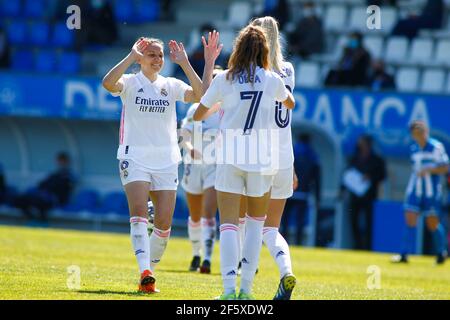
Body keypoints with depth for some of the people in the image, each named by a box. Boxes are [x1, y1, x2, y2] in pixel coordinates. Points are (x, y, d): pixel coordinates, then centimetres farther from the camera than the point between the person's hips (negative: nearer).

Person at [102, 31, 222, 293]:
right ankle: (145, 272, -30)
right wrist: (132, 56, -22)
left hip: (166, 161, 3)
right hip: (135, 158, -3)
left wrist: (185, 64, -12)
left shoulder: (171, 85, 10)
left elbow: (200, 95, -7)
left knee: (164, 223, -2)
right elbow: (108, 83, -22)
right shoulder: (130, 83, 1)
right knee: (139, 212, -21)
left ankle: (150, 270, 15)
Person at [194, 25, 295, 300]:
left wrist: (215, 107, 31)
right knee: (256, 221, 17)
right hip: (261, 157, 1)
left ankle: (229, 289, -15)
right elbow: (290, 103, 25)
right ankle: (246, 288, 11)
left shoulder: (224, 79, 0)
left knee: (229, 224, -2)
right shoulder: (272, 80, 3)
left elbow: (198, 115, 10)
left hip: (229, 158, -1)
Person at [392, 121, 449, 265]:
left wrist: (428, 170, -21)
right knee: (409, 220, -6)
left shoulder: (436, 147, -8)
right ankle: (404, 254, -7)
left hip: (432, 192, -4)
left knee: (433, 223, 0)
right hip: (415, 190, 4)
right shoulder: (413, 149, 9)